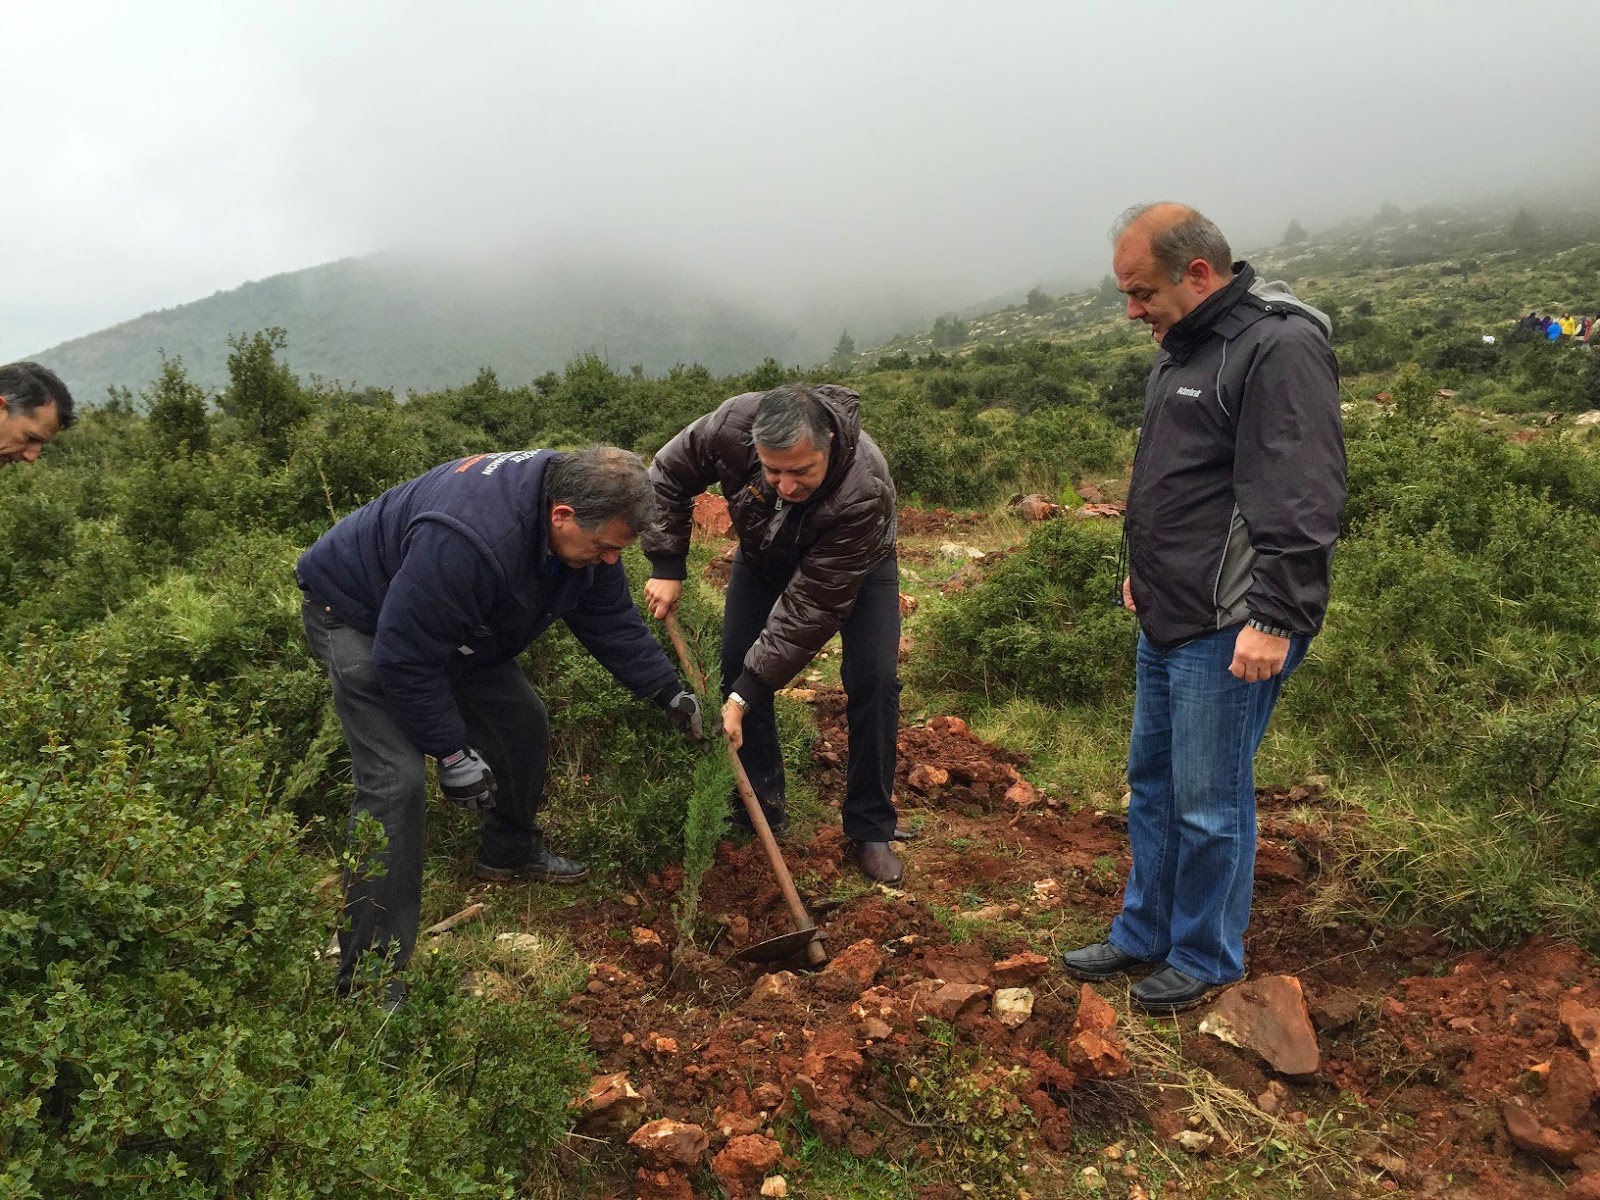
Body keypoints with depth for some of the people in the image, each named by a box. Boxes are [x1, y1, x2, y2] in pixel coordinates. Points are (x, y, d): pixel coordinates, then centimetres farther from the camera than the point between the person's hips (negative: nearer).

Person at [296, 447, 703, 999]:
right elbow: (404, 658, -34)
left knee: (523, 723, 10)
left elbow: (610, 619, -2)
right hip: (360, 616, -8)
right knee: (396, 782, -19)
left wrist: (669, 690, -4)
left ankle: (510, 851, 36)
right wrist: (451, 752, -25)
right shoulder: (467, 539, -43)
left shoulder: (582, 522, -15)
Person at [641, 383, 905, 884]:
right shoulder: (734, 424, -37)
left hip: (854, 563, -3)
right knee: (737, 665, -3)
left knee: (874, 680, -16)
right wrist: (666, 566, -20)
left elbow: (811, 607, -40)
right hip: (766, 552, 4)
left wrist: (748, 693, -38)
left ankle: (869, 833, -2)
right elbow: (668, 476, -15)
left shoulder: (864, 491, -45)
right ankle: (762, 807, 13)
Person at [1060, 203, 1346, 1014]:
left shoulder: (1279, 346, -16)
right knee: (1151, 783, 17)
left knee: (1209, 802, 2)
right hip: (1168, 617, 10)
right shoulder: (1182, 348, 14)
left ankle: (1205, 958, 21)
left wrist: (1275, 617, -24)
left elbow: (1302, 499, -22)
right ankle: (1144, 935, 32)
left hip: (1230, 630, -9)